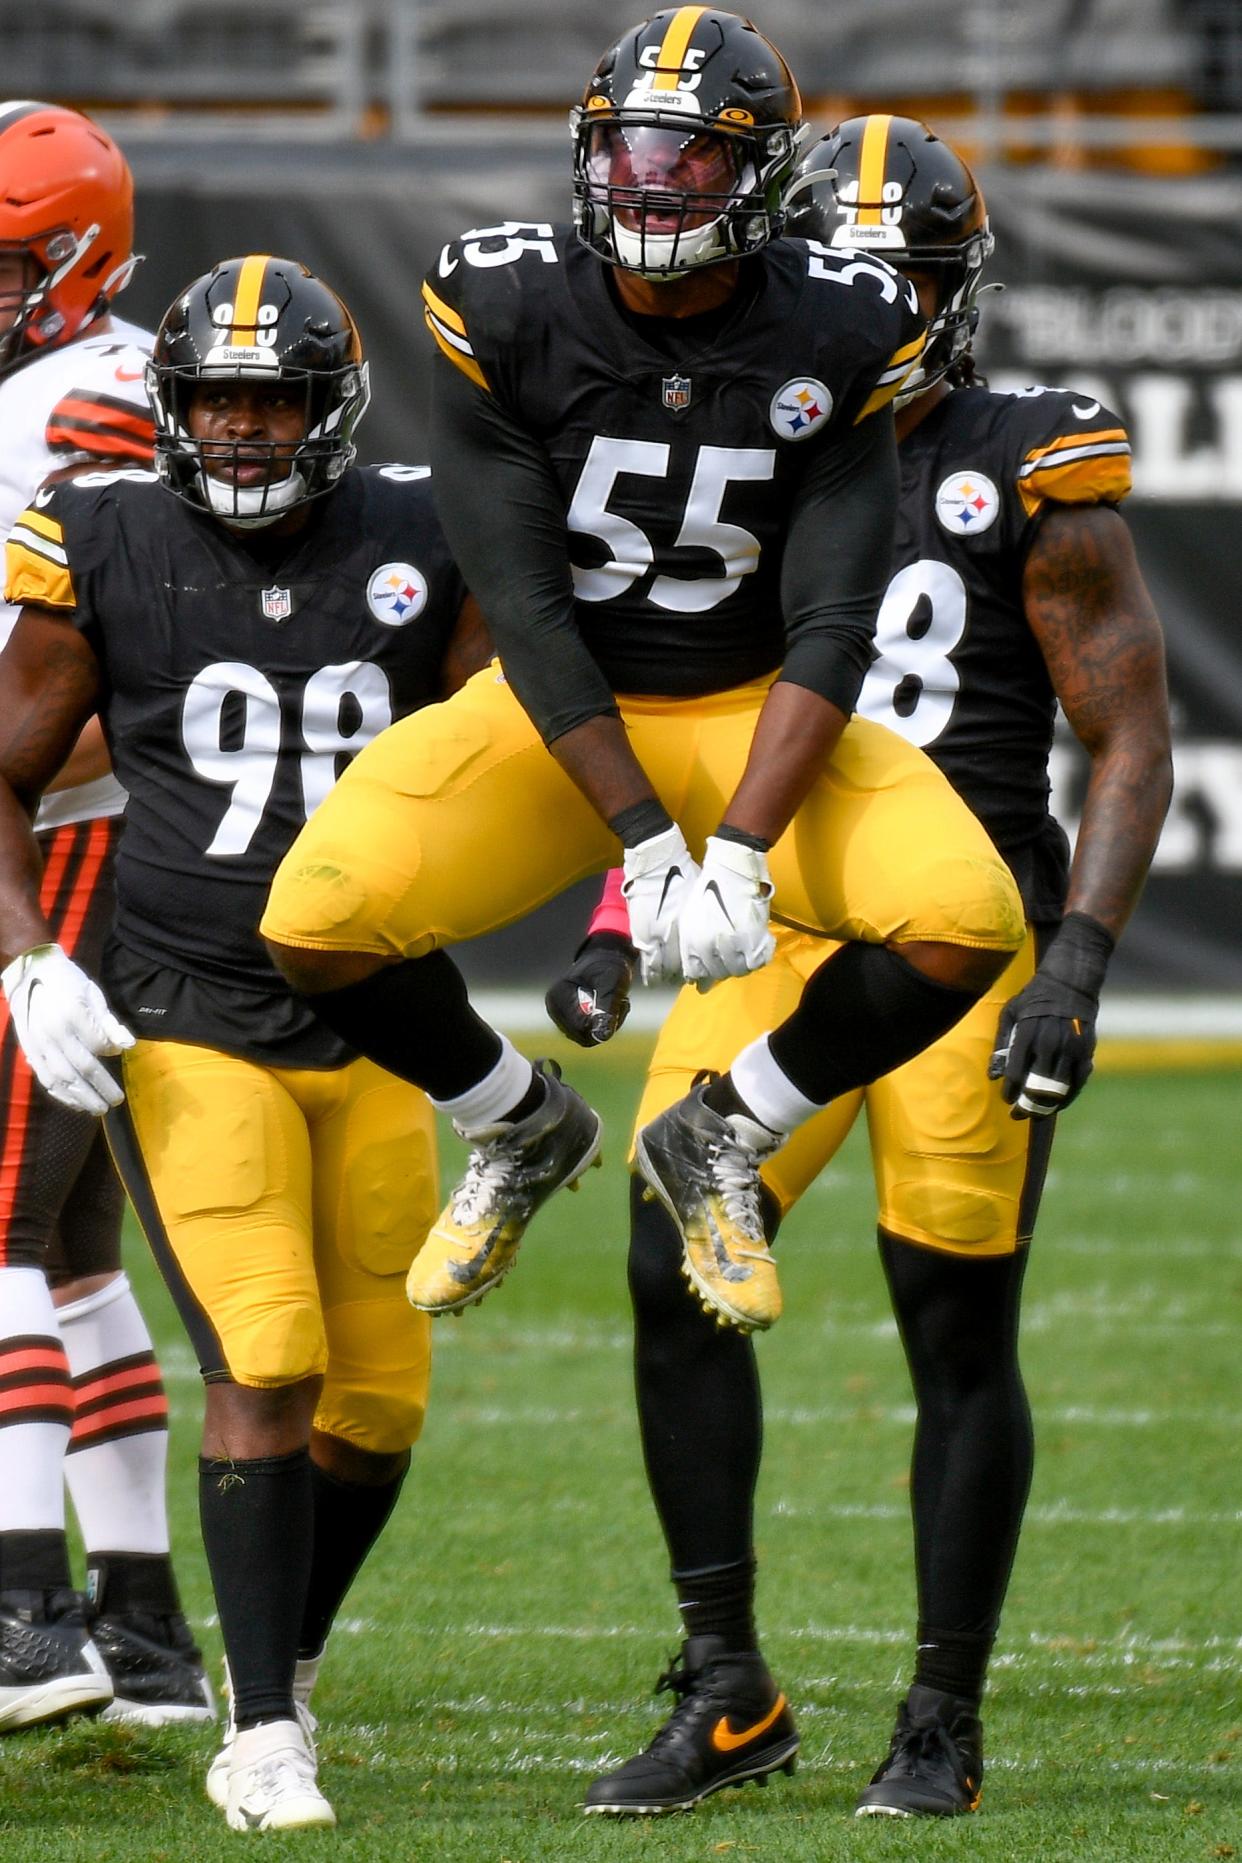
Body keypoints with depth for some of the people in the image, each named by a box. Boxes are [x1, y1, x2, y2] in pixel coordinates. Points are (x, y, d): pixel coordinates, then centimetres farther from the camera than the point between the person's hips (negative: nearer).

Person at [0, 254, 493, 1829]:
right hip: (185, 1029, -3)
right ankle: (262, 1736, -10)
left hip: (370, 1032, 3)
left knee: (377, 1401, 6)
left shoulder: (420, 549, 1)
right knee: (264, 1362, -17)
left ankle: (283, 1657, 32)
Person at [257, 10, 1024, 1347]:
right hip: (557, 719, 0)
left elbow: (831, 631, -15)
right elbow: (524, 611, -16)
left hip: (750, 719, 0)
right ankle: (518, 1131, 8)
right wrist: (646, 843, -23)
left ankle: (723, 1139, 3)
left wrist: (739, 852, -28)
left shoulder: (834, 342, -12)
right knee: (317, 923, -25)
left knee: (964, 922, -26)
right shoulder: (505, 314, -14)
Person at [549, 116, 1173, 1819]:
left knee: (961, 1333, -1)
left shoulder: (1029, 478, -4)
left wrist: (1079, 963, -15)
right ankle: (726, 1693, 3)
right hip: (774, 921, 4)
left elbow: (1132, 738, -4)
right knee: (676, 1274, -8)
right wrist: (618, 935, 8)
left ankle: (943, 1725, 10)